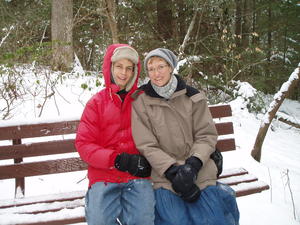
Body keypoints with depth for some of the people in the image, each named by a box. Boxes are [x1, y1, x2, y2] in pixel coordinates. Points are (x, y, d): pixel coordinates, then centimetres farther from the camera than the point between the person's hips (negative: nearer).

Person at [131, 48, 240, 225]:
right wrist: (172, 171, -16)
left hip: (200, 175, 2)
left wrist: (193, 164, -16)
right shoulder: (141, 102, 0)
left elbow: (207, 135, 1)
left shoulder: (193, 97, 5)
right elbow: (147, 146, -5)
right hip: (165, 177, -1)